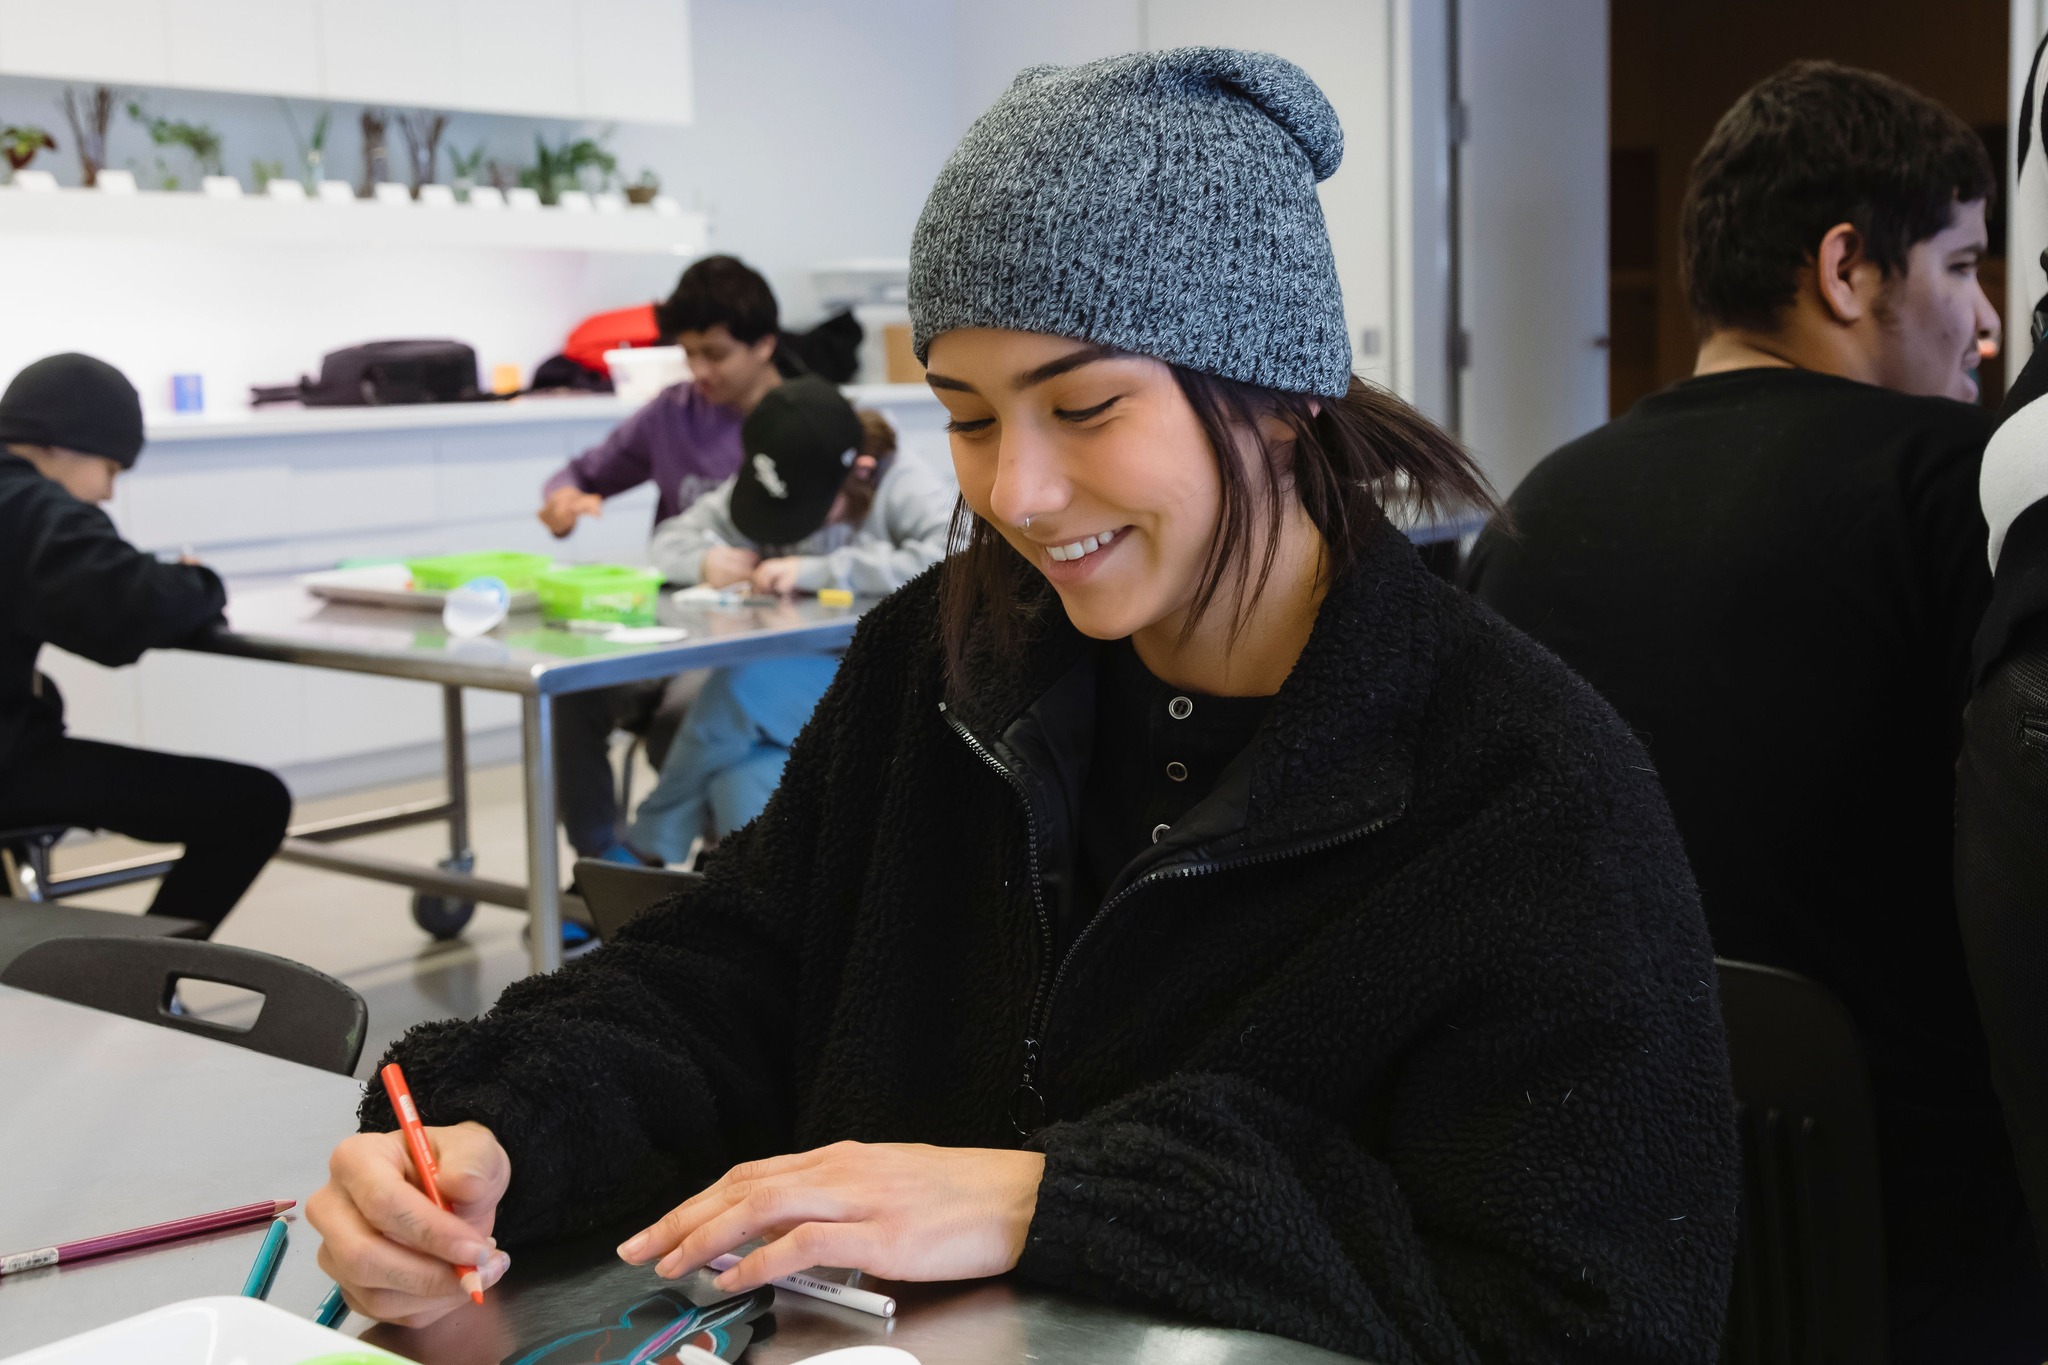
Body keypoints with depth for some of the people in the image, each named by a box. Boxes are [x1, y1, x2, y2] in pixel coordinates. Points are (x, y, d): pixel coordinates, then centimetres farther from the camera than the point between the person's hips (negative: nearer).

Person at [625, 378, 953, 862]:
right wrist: (705, 561, -9)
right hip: (785, 701, 4)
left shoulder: (903, 489, -7)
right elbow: (671, 538, 18)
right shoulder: (766, 492, 10)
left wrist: (817, 570, -25)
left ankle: (648, 846, -11)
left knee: (742, 681, -31)